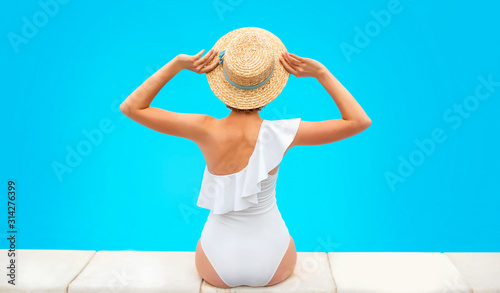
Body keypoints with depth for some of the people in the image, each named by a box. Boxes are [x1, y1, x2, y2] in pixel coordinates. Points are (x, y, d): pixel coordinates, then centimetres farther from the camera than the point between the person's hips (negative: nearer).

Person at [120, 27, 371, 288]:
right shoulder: (279, 135, -26)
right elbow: (360, 121, -17)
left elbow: (131, 107, -15)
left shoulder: (206, 131, -26)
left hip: (217, 267, 1)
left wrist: (177, 64, -19)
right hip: (274, 265, 0)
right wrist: (320, 73, -19)